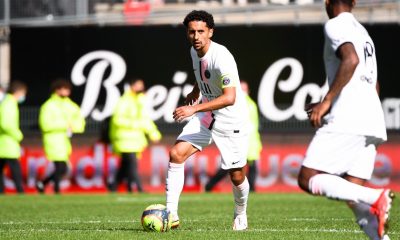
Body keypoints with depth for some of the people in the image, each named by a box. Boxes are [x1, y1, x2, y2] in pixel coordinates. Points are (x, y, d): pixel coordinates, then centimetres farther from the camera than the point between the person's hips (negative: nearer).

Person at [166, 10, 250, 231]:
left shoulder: (221, 58, -26)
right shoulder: (194, 51, -1)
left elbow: (229, 98, -36)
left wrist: (194, 108, -40)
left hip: (231, 121, -6)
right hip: (206, 117, 6)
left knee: (237, 176, 2)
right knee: (176, 153, -14)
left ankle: (240, 215, 33)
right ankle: (171, 214, -13)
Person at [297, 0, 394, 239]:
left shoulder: (335, 26, -1)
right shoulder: (363, 32, 26)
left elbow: (351, 60, -20)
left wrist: (327, 101, -17)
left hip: (346, 121, -8)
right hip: (372, 123, 8)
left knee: (308, 179, -8)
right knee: (353, 192, 5)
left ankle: (375, 197, -25)